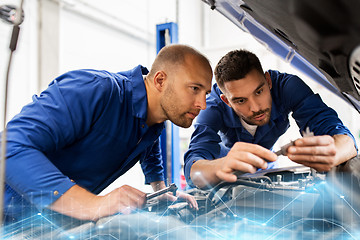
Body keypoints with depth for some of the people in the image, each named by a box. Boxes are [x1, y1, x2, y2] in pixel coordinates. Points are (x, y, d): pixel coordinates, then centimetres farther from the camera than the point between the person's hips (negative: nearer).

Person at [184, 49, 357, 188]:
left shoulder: (286, 86, -30)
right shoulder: (214, 106, -33)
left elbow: (345, 139, -36)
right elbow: (193, 171, -47)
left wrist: (332, 154, -62)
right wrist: (220, 168, -71)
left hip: (265, 169, 2)